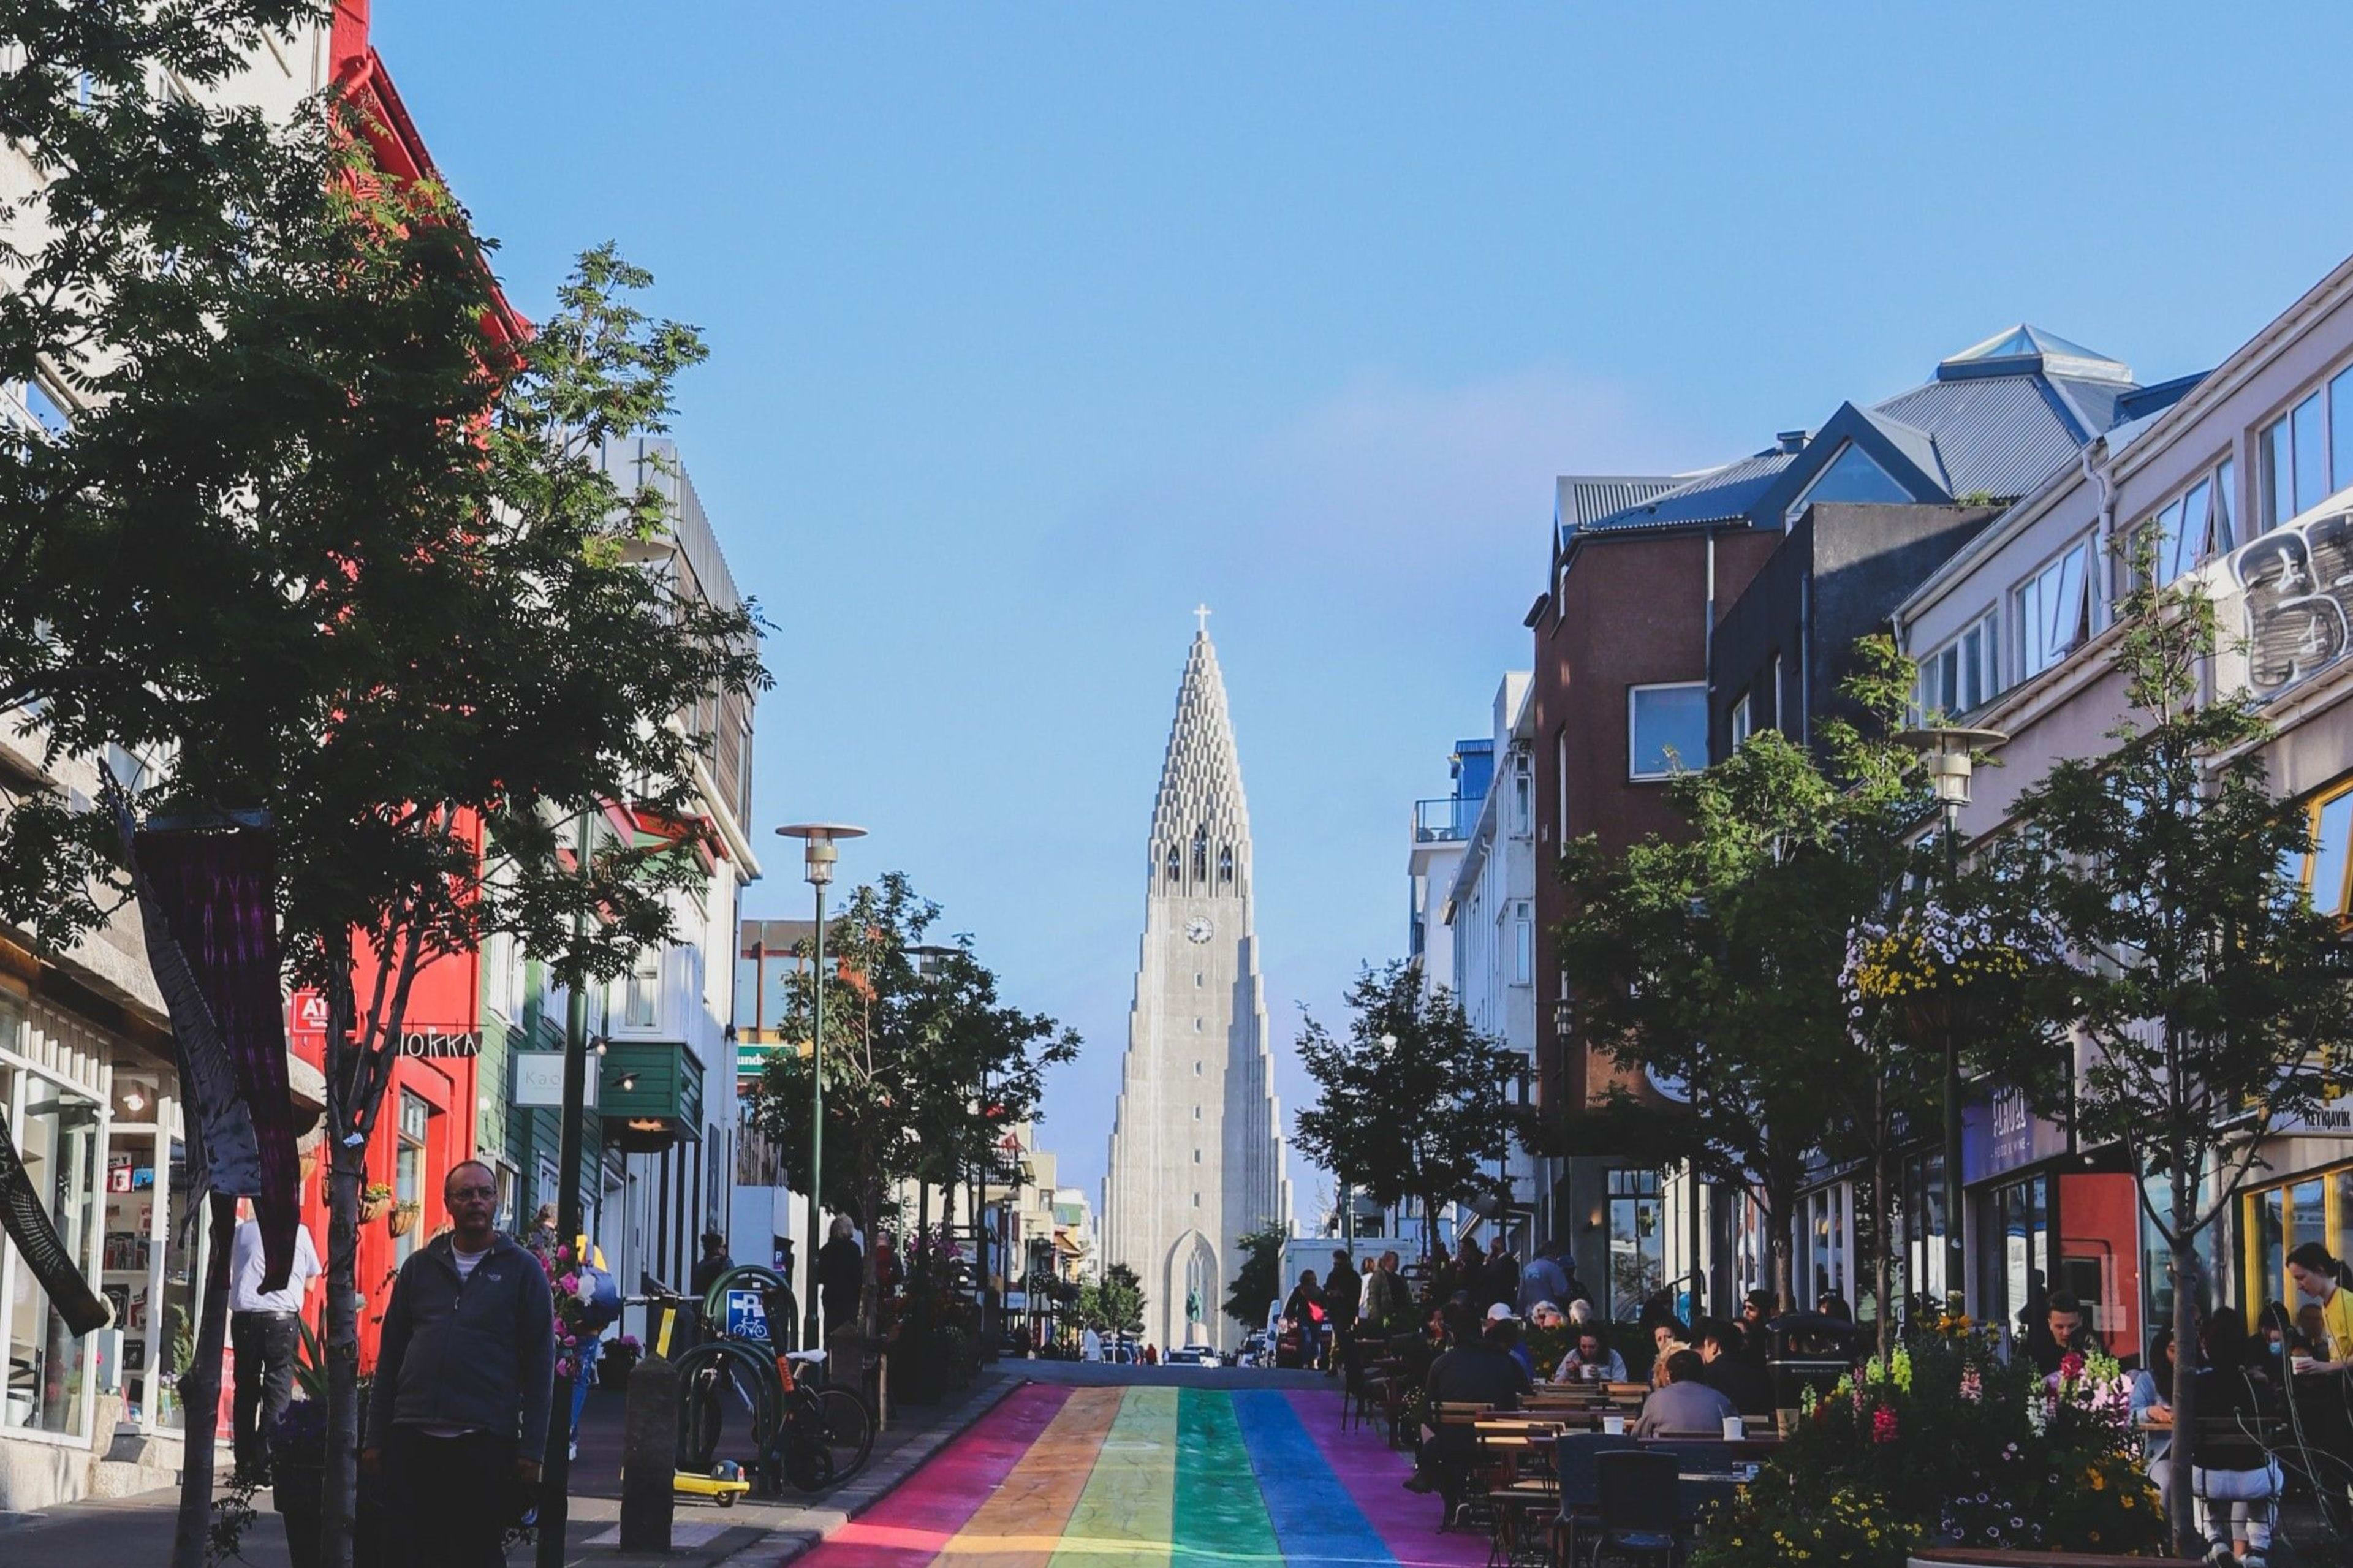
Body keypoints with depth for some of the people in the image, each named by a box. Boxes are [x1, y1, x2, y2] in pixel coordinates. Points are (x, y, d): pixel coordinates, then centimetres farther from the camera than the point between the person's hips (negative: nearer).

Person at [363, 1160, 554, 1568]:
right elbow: (390, 1355, 15)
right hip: (415, 1438, 3)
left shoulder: (522, 1270, 4)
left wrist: (531, 1449, -5)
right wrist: (375, 1437, 9)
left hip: (485, 1440, -3)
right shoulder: (420, 1266, 13)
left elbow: (539, 1366, 2)